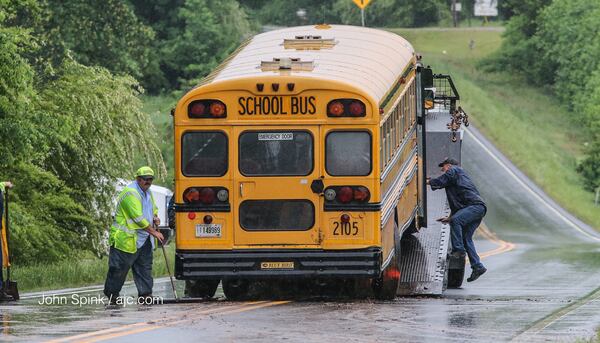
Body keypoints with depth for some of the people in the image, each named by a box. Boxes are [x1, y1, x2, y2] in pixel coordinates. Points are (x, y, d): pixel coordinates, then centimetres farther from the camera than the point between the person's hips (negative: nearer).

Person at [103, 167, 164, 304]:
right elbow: (138, 218, -21)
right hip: (126, 239, -9)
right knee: (120, 268, 0)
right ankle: (112, 294, 12)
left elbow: (154, 209, 31)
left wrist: (155, 217, 6)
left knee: (145, 267, 3)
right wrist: (154, 232, -17)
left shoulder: (147, 193, 14)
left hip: (144, 241, 9)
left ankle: (145, 294, 4)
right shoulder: (130, 193, -17)